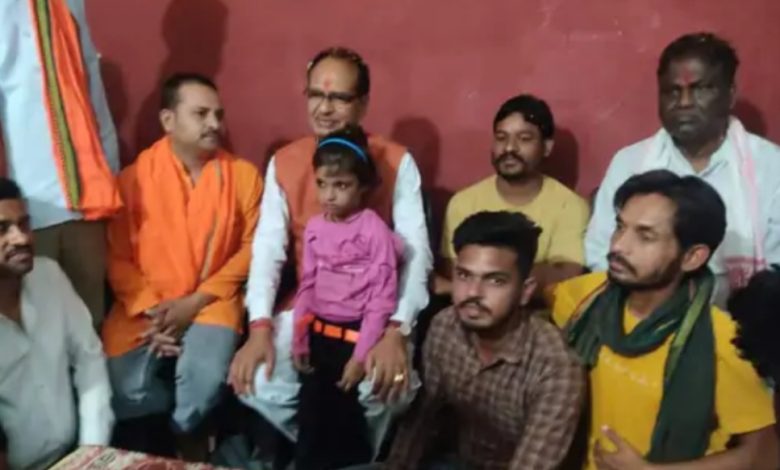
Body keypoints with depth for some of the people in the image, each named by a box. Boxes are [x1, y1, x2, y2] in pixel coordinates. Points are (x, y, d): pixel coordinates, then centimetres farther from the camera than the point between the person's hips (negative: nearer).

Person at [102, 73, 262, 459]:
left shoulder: (244, 175, 0)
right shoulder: (134, 176, -1)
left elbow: (251, 248, -1)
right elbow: (117, 257, 0)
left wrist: (195, 302, -10)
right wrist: (151, 310, -14)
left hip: (211, 302, 0)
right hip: (145, 308, 1)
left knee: (204, 376, -27)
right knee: (124, 388, -20)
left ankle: (190, 443, 8)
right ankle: (146, 451, 16)